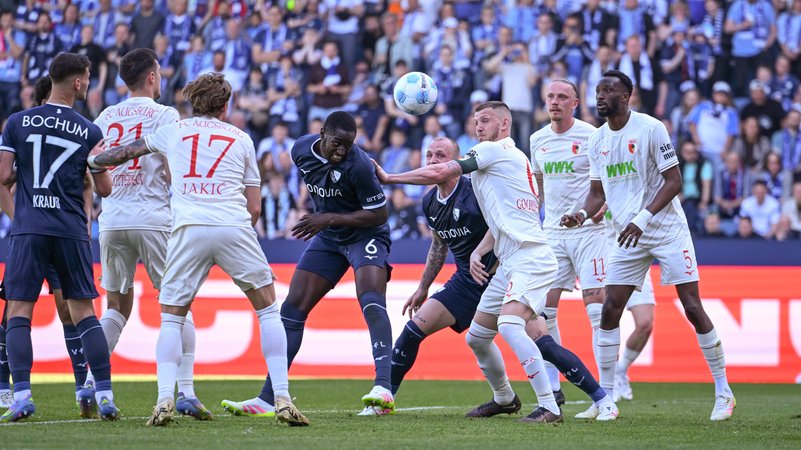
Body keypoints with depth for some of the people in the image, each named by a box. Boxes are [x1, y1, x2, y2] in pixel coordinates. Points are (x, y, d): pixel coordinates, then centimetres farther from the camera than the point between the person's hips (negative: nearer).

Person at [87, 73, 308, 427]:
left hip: (188, 227, 1)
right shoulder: (241, 139, 19)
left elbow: (126, 152, 38)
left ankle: (165, 401, -6)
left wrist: (94, 159, 56)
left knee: (171, 318, 12)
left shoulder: (173, 131, 21)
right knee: (268, 309, 12)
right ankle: (283, 400, 1)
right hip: (234, 226, 0)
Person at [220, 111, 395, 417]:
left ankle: (384, 389, -38)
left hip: (366, 236, -6)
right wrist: (320, 219, 10)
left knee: (371, 301, -30)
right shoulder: (301, 150, -8)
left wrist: (329, 219, -25)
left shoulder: (358, 165, -27)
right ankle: (267, 400, 4)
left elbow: (379, 214, -21)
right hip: (328, 238, 7)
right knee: (292, 309, 1)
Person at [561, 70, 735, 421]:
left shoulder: (650, 129, -12)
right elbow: (597, 192, 14)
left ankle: (723, 392, 5)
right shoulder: (597, 140, 7)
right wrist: (583, 214, -7)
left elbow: (673, 181, -14)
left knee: (693, 309, -6)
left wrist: (642, 219, -23)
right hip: (627, 236, 6)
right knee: (609, 310, -3)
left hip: (667, 230, -6)